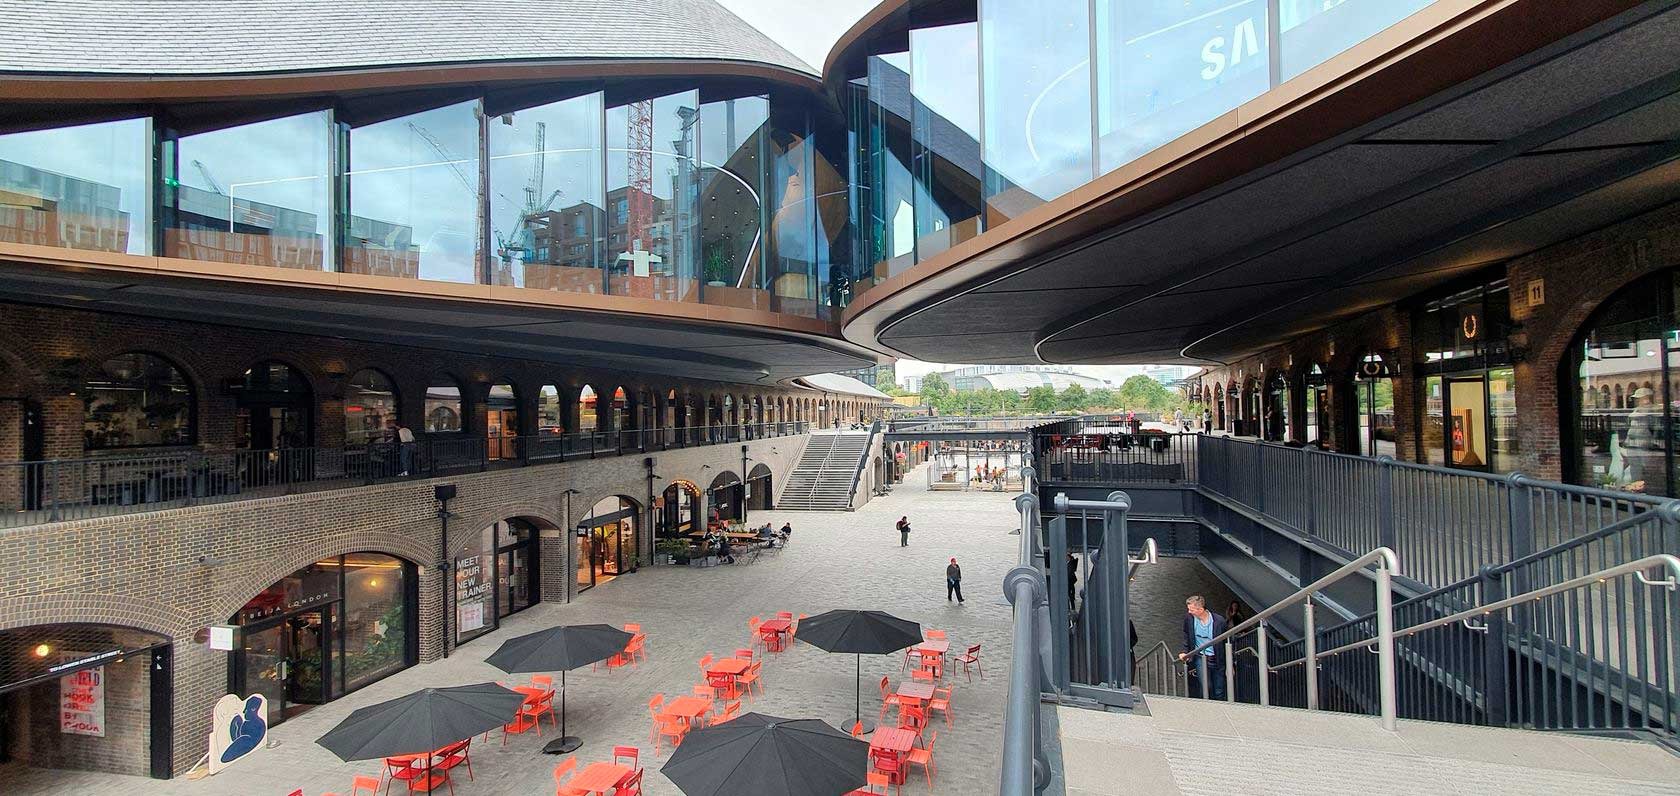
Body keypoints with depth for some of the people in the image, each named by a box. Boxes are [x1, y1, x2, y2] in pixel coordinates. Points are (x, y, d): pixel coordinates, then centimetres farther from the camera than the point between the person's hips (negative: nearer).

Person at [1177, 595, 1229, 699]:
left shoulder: (1219, 620, -13)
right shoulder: (1189, 618, -7)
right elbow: (1187, 638, 10)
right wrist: (1184, 651, -3)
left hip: (1217, 660, 0)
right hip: (1200, 658, 0)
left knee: (1219, 693, 6)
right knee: (1206, 687, -14)